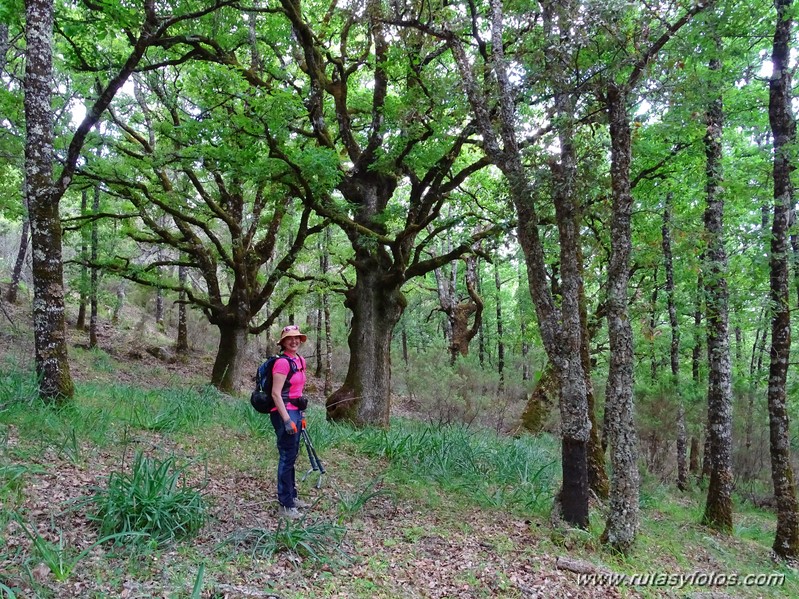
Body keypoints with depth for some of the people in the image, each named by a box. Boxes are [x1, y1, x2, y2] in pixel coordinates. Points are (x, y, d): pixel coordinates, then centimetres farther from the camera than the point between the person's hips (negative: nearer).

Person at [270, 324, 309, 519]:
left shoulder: (300, 361, 11)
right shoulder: (282, 362, -16)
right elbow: (276, 394, -19)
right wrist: (287, 420, -22)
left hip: (295, 412, 9)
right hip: (284, 413, -9)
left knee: (292, 456, 17)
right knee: (287, 457, -4)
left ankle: (292, 496, 30)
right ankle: (285, 505, 4)